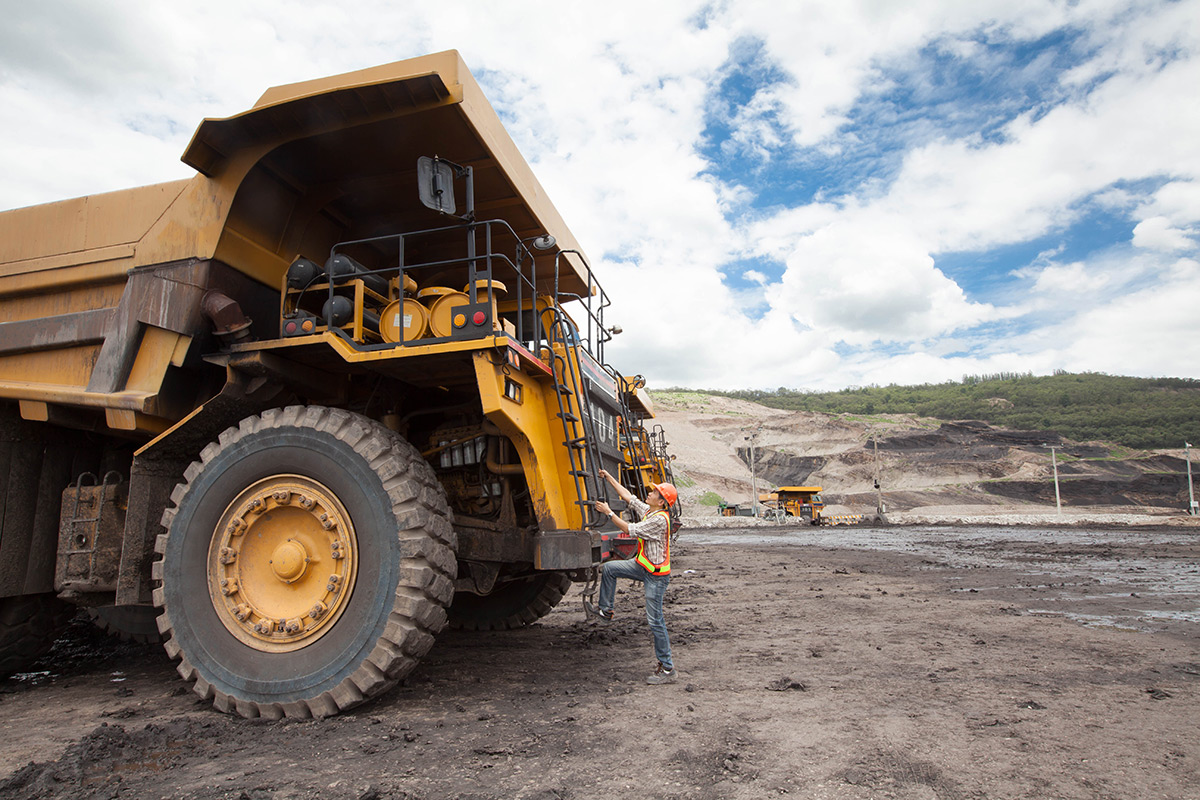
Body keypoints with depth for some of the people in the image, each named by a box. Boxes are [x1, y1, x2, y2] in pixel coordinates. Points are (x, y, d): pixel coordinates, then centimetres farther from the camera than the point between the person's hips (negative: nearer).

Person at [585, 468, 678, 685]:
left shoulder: (659, 519, -23)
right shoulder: (647, 511, 4)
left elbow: (630, 529, -21)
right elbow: (627, 495, 14)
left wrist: (608, 512, -15)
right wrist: (608, 477, 13)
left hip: (656, 574, -9)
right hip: (642, 565, 9)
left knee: (655, 620, -5)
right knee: (609, 568, 8)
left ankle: (667, 669, 4)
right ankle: (605, 611, 21)